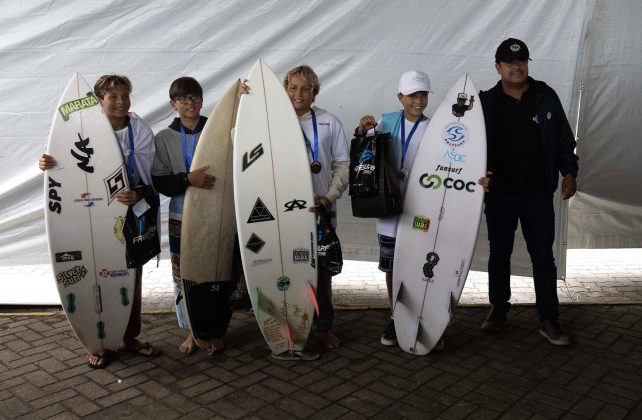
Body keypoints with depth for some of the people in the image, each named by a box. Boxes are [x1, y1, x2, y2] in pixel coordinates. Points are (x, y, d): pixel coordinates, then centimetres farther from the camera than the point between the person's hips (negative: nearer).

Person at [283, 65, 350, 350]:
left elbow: (343, 166, 5)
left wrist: (330, 196, -10)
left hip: (320, 209, 0)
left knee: (322, 268, 7)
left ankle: (323, 326, 23)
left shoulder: (329, 123, 5)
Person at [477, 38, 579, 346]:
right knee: (499, 254, 12)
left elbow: (564, 139, 9)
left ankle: (549, 320, 13)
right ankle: (499, 309, 29)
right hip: (499, 194, 0)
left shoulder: (546, 97, 4)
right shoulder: (486, 102, 1)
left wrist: (569, 172, -1)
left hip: (538, 194, 0)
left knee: (543, 256, 4)